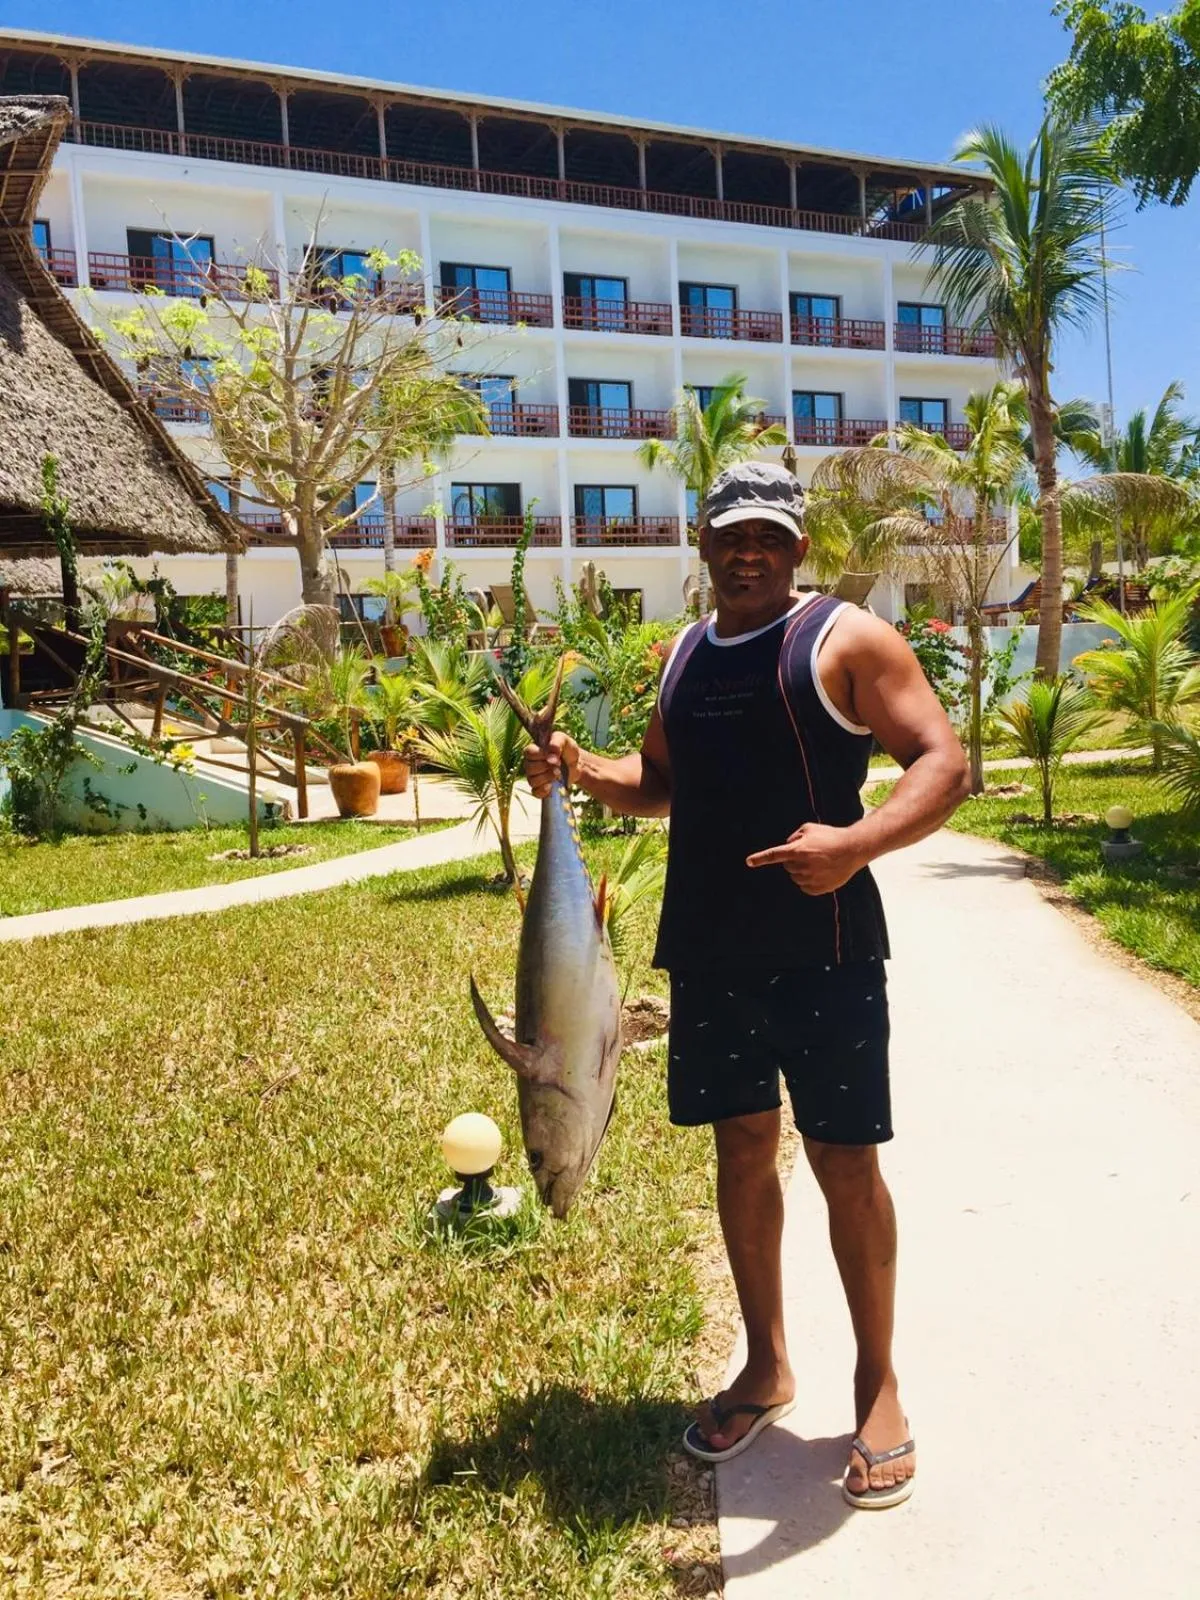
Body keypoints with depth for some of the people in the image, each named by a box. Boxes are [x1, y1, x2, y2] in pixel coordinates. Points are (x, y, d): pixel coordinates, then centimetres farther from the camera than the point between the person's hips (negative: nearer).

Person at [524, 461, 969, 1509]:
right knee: (742, 1150, 14)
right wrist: (584, 770, 4)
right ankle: (767, 1366, 33)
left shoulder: (846, 639, -5)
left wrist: (858, 841, -30)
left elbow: (945, 764, -12)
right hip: (707, 954, 6)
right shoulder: (685, 656, 14)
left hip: (822, 953, -5)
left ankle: (878, 1385, 25)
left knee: (845, 1161, 4)